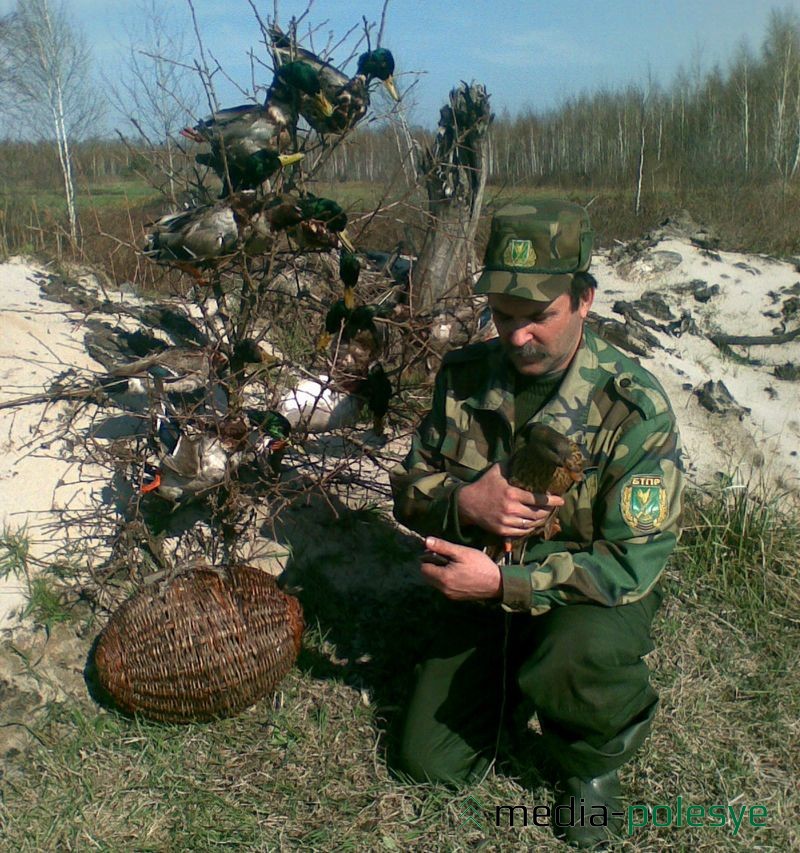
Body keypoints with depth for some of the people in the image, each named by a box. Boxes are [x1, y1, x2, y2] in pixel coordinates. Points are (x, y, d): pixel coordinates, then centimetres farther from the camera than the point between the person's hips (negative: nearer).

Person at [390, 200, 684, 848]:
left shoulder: (636, 406, -24)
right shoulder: (464, 376, -10)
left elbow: (633, 562, -25)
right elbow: (409, 488, -2)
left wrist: (504, 583, -33)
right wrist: (463, 502, -26)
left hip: (600, 598, -4)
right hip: (488, 593, 4)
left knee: (575, 656, -39)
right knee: (430, 761, 2)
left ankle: (594, 764, -1)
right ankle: (516, 674, 31)